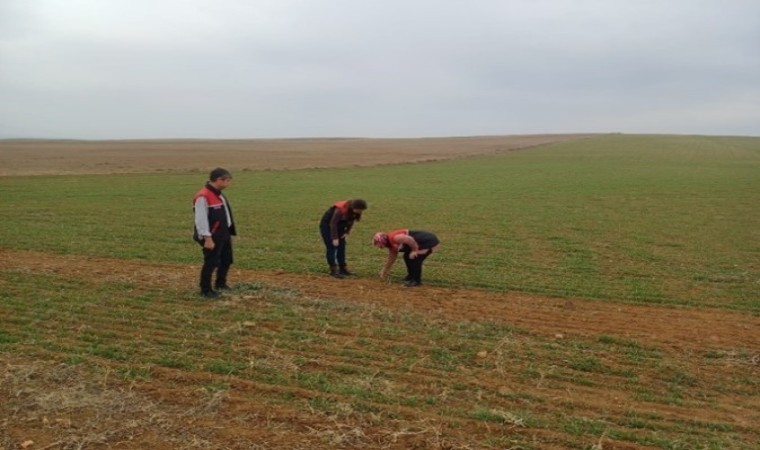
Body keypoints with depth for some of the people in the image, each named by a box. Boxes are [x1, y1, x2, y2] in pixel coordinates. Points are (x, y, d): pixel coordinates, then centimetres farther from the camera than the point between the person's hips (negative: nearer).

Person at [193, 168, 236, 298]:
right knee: (211, 263, -2)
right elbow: (201, 220, -23)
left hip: (224, 234, 10)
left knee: (227, 260, 19)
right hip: (213, 237, -10)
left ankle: (220, 284, 37)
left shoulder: (218, 194, 11)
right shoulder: (203, 197, -20)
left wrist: (229, 232, 20)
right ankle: (205, 290, 12)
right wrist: (207, 238, -23)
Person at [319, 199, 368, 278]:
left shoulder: (356, 211, -14)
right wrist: (335, 238, -29)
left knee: (341, 247, 5)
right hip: (327, 225, -7)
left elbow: (351, 220, 3)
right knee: (331, 247, -10)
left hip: (339, 226, 7)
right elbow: (333, 223, -30)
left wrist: (346, 232, -5)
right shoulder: (341, 209, -35)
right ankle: (333, 270, -9)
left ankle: (343, 268, 11)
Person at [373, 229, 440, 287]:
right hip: (423, 242, 11)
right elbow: (391, 258, 24)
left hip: (429, 241, -11)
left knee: (415, 259, -13)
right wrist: (384, 271, 32)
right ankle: (411, 277, 26)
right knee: (407, 256, 15)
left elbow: (410, 240, -32)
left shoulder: (393, 238, -22)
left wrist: (414, 250, -17)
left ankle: (416, 281, 2)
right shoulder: (392, 245, 11)